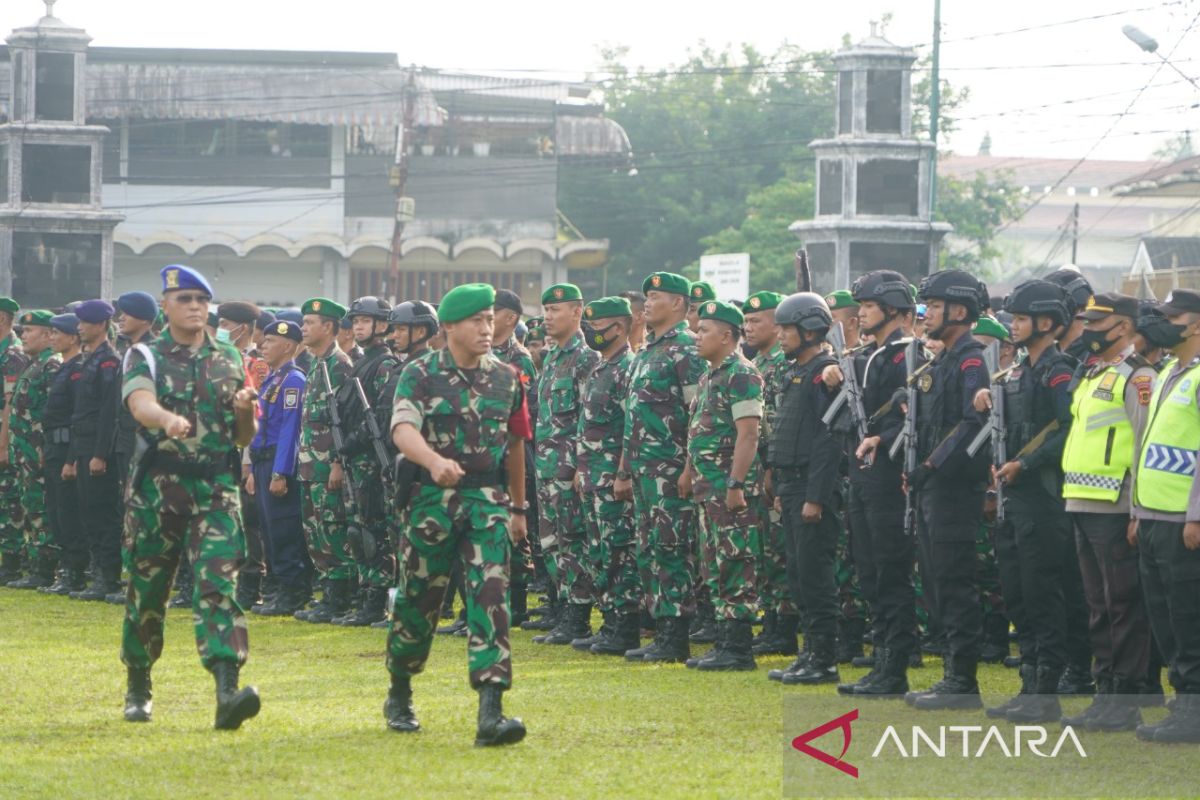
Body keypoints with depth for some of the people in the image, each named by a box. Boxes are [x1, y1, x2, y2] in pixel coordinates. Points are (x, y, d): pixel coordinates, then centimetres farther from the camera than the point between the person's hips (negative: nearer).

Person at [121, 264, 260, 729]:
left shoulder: (229, 361, 13)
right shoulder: (146, 358, 4)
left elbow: (244, 438, 16)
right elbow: (140, 404, -19)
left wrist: (245, 411, -7)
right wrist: (169, 418, -41)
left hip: (216, 487, 1)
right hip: (157, 486, -1)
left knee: (218, 583, -15)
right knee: (146, 590, 7)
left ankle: (227, 691, -27)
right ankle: (137, 688, 27)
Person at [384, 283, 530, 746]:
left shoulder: (506, 379, 10)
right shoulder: (420, 375, -3)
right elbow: (403, 430, -20)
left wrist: (519, 507, 25)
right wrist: (435, 461, -40)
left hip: (488, 500, 2)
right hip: (432, 498, -2)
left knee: (491, 597, -12)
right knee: (418, 600, 7)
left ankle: (490, 711, -19)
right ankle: (399, 696, 30)